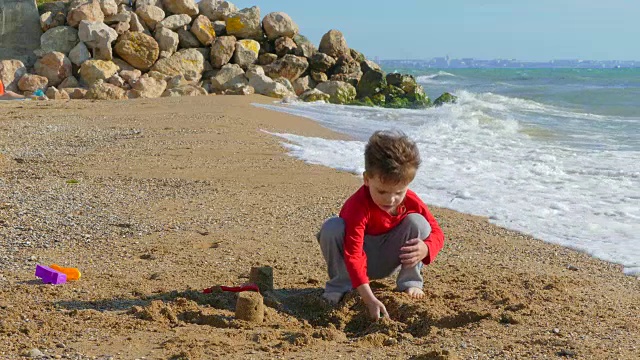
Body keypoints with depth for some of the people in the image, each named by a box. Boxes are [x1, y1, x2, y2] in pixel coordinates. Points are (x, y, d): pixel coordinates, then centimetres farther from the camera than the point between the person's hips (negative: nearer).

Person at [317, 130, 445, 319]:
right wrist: (370, 300, -49)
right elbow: (353, 255, -40)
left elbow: (436, 232, -6)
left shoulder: (411, 202, -18)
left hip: (387, 262, 3)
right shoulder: (358, 206, -34)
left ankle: (410, 282, -4)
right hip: (361, 259, -3)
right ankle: (341, 284, -10)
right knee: (331, 228, -32)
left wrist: (426, 249, -34)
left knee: (418, 222, -22)